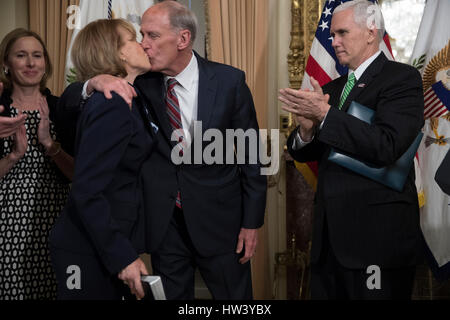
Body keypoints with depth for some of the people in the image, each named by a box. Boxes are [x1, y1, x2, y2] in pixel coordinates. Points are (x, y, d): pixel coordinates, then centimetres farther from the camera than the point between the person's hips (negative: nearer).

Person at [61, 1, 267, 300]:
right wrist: (95, 82, -24)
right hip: (164, 222, 2)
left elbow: (250, 154, -2)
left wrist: (252, 222, -3)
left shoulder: (229, 81, -7)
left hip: (220, 219, -1)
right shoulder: (139, 83, -3)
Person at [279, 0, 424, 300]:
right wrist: (307, 130, -8)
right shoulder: (333, 88, 16)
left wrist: (325, 114, -19)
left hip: (376, 234, -7)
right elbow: (305, 153, 14)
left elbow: (387, 147, -20)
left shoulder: (402, 78, -6)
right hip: (331, 234, 7)